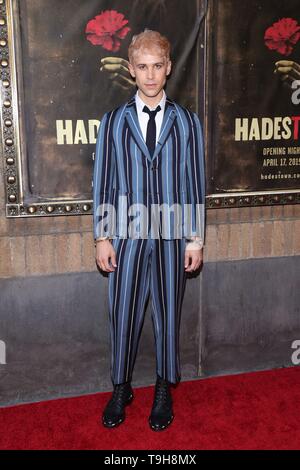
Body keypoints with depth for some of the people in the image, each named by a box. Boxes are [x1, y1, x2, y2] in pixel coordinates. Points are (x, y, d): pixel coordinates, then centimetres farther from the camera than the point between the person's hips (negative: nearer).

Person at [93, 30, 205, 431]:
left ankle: (164, 390, 30)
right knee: (123, 315, 8)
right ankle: (121, 389, 30)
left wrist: (196, 239, -1)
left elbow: (195, 184, 2)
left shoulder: (188, 122, 3)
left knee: (168, 314, 11)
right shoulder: (113, 122, 4)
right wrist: (102, 237, -2)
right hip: (127, 235, 0)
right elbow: (102, 182, 3)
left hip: (172, 236, 0)